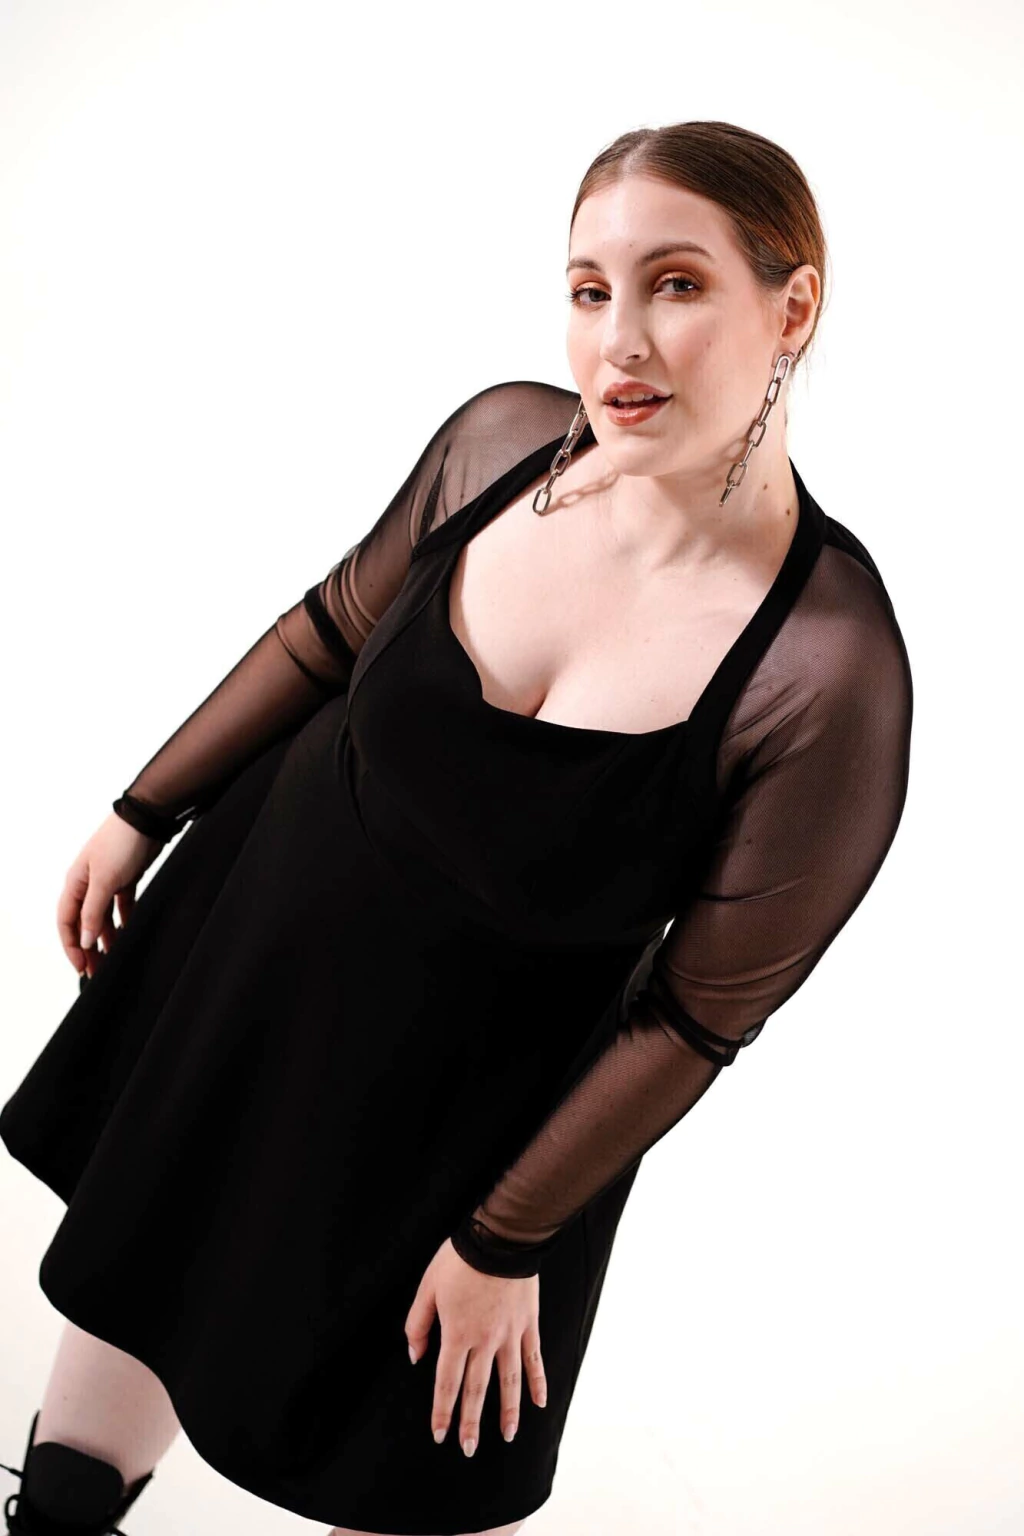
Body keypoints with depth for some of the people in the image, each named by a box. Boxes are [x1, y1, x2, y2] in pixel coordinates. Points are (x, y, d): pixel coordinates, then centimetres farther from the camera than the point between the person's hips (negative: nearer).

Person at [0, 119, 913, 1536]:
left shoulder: (830, 672, -29)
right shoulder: (504, 436, -15)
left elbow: (698, 1014, -19)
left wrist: (508, 1240, -10)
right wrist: (146, 809, 10)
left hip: (460, 1085, -4)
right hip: (253, 919, 5)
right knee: (137, 1257, 26)